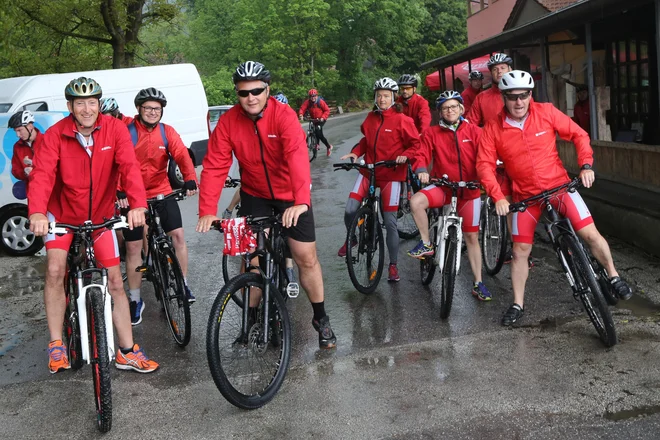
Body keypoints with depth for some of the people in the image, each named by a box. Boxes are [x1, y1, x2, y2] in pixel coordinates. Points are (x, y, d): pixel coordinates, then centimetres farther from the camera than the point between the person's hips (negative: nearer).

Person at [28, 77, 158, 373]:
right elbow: (43, 174, -27)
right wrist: (37, 212, -45)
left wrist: (138, 204, -43)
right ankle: (56, 345, -1)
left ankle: (127, 352, 10)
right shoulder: (55, 135, -15)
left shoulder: (115, 129, -14)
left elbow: (129, 167, -26)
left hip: (101, 215, 1)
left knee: (115, 281, 1)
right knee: (55, 270, -17)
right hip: (63, 212, -1)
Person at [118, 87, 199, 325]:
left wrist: (190, 179, -33)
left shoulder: (167, 132, -1)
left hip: (162, 191, 2)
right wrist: (120, 191, -33)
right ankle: (135, 300, 14)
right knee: (133, 247, 1)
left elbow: (182, 155, -14)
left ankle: (183, 283, 15)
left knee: (178, 234, -6)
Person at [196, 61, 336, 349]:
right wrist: (207, 211, -29)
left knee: (306, 257, -1)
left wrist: (301, 201, -51)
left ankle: (321, 318, 18)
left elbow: (298, 157, -36)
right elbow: (214, 166, -17)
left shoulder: (284, 115, -23)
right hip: (254, 195, 2)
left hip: (290, 196, -2)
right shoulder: (228, 121, -14)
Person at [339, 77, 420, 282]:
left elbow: (416, 143, -6)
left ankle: (393, 265, 13)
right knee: (350, 210, -11)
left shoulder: (401, 119, -8)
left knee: (390, 222, 0)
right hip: (368, 170, 4)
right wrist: (355, 152, 2)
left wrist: (405, 155, -24)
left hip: (391, 174, -4)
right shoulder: (371, 117, 6)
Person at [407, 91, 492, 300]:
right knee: (416, 201, -30)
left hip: (470, 190, 0)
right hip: (443, 187, 0)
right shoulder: (432, 133, -1)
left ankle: (478, 283, 18)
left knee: (472, 237, 6)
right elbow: (422, 155, -10)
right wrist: (421, 170, -32)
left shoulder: (474, 131, -1)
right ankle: (426, 244, -9)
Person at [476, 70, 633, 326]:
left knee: (590, 233, -11)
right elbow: (485, 165, -11)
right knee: (520, 250, 2)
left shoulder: (546, 112, -9)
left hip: (559, 186, -1)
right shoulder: (493, 129, -9)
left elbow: (579, 135, -1)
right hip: (525, 195, 1)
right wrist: (498, 197, -22)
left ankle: (614, 278, 13)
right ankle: (517, 305, 17)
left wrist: (586, 166, -13)